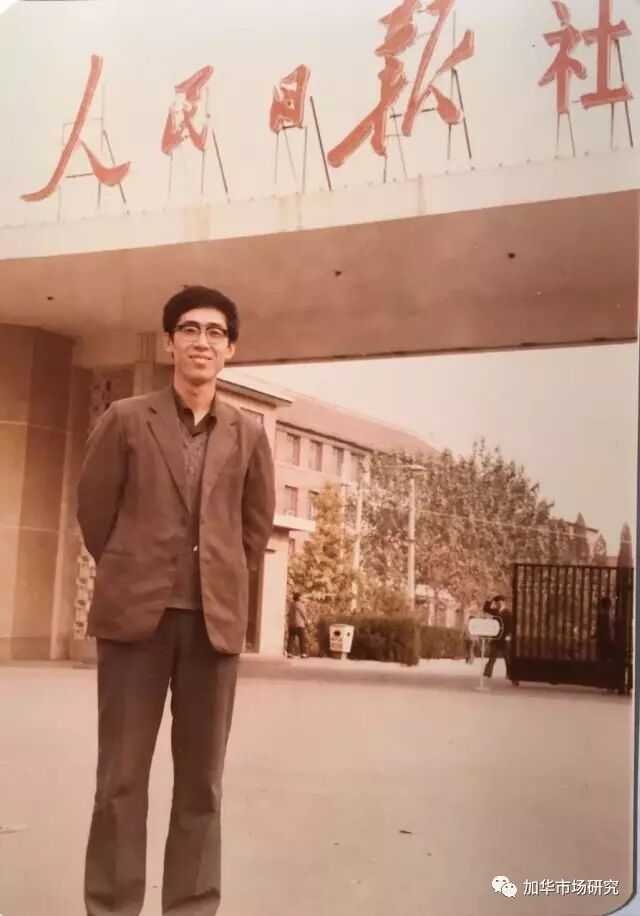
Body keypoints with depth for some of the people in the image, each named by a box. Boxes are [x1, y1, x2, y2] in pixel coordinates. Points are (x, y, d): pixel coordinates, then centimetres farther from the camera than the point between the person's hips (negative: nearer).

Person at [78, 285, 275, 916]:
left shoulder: (248, 436, 8)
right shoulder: (126, 420, 4)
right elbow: (93, 509, 7)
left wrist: (222, 581, 12)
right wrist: (131, 575, 9)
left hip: (216, 618, 2)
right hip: (136, 613, -1)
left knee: (201, 780, 7)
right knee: (121, 775, 3)